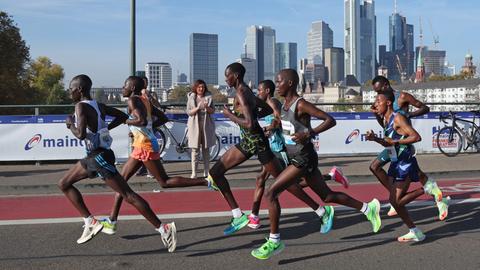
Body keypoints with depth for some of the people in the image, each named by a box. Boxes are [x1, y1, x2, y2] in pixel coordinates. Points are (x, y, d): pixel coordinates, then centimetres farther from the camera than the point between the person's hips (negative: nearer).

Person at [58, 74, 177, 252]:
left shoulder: (81, 106, -14)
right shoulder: (98, 105, 10)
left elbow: (81, 134, -27)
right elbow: (123, 116, 18)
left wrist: (70, 124, -8)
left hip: (100, 157, -9)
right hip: (93, 156, 9)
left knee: (128, 195, -9)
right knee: (64, 184, 18)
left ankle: (163, 229, -7)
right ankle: (90, 222, 16)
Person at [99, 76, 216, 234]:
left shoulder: (133, 100, -11)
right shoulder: (144, 101, 15)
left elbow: (142, 120, -27)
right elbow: (163, 118, 18)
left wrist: (126, 121, -12)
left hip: (145, 146, -10)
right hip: (140, 146, 10)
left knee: (165, 182, -4)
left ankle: (206, 182, -4)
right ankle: (112, 221, 13)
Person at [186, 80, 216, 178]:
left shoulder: (208, 97, 6)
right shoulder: (191, 98, 2)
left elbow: (212, 111, 3)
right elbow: (188, 112, -3)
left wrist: (207, 107, -17)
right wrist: (197, 108, -19)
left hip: (206, 126, 2)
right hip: (195, 126, -2)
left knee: (206, 149, 7)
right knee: (195, 150, -4)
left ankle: (206, 172, 15)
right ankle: (194, 173, -2)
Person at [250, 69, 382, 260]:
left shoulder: (301, 105, -17)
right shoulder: (284, 105, 8)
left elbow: (330, 120, -20)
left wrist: (309, 134, -29)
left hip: (304, 159, -9)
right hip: (295, 157, 9)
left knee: (270, 193, -13)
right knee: (327, 196, 17)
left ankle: (274, 241, -3)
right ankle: (368, 208, 30)